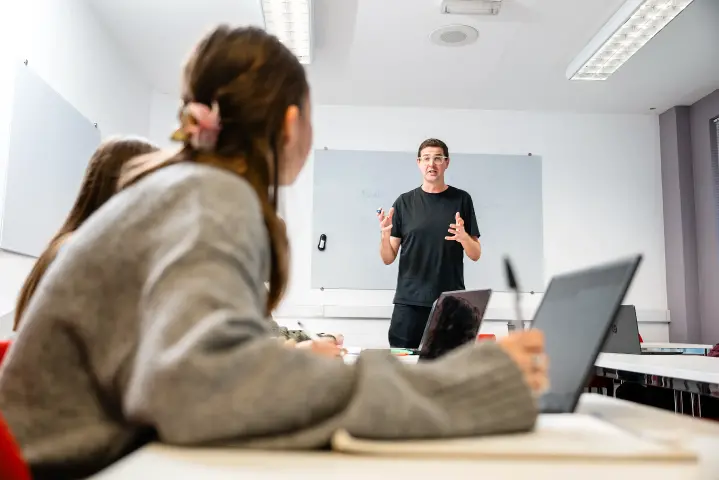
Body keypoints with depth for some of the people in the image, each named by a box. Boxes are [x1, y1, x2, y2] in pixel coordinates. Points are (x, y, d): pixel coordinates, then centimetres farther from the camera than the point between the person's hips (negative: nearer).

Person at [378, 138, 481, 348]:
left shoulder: (461, 199, 4)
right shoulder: (404, 202, 5)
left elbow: (475, 255, 6)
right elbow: (388, 258, 4)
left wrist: (464, 237, -15)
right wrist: (385, 235, -15)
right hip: (409, 302, 0)